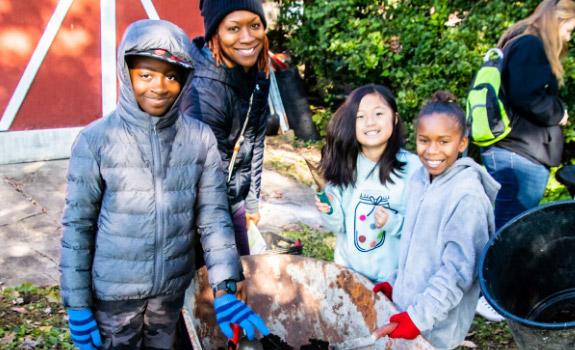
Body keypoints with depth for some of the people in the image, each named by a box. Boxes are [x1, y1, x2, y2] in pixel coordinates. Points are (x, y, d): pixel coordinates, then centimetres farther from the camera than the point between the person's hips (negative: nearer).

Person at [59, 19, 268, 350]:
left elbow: (213, 216, -5)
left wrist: (224, 290, -12)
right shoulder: (97, 139, -11)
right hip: (114, 293, -2)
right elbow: (77, 225, -5)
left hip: (174, 290, 2)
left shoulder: (200, 138, -7)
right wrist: (77, 305, -4)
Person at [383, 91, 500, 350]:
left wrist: (421, 316, -21)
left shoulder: (468, 197, -23)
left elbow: (458, 270, -22)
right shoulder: (419, 179, 1)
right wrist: (395, 282, 14)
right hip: (405, 305, 7)